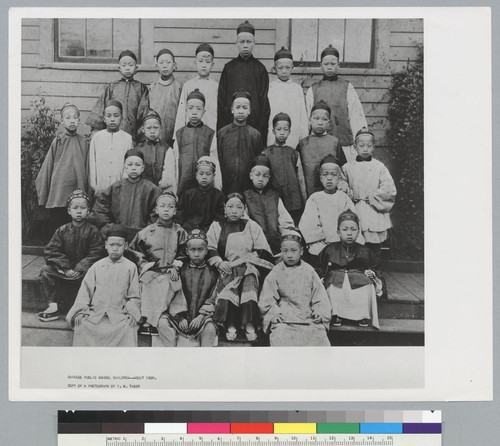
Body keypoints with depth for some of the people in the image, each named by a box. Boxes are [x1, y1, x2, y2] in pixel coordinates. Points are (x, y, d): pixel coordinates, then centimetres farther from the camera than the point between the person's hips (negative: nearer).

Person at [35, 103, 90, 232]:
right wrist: (43, 196, 2)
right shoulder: (57, 141, 1)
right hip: (57, 196, -1)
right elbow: (46, 168, 3)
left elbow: (87, 168, 9)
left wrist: (87, 192, 5)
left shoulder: (83, 141, 6)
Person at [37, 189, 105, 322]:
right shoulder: (62, 230, 3)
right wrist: (66, 268, -14)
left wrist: (79, 268, -20)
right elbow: (52, 251, -1)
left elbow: (96, 254, -9)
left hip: (84, 268, -3)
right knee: (46, 271, -15)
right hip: (64, 268, 4)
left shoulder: (93, 231, -4)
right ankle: (53, 306, -12)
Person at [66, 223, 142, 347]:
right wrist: (80, 311, -3)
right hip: (95, 313, 2)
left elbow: (133, 296, 9)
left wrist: (132, 313, -6)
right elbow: (85, 291, 10)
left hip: (119, 315, -2)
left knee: (129, 329, -29)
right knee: (81, 326, -24)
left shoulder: (130, 267, 8)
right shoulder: (97, 266, 12)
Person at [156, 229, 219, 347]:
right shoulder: (181, 270, 9)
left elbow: (213, 298, 1)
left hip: (203, 316, -2)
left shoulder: (212, 272, 7)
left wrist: (202, 316, -14)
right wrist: (181, 317, -10)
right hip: (180, 316, 2)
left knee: (210, 328, -33)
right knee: (163, 323, -23)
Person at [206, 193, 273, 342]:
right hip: (226, 269, 0)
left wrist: (240, 261, -9)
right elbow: (209, 250, 6)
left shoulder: (252, 226, 16)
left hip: (249, 266, 0)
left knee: (249, 278, -34)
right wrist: (220, 263, -14)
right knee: (228, 280, -34)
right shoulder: (216, 226, 17)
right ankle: (230, 325, -37)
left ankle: (249, 324, -38)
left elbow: (263, 252, 6)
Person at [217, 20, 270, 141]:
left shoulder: (260, 69, 5)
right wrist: (221, 129, -1)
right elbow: (221, 99, 7)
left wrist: (262, 129, -6)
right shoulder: (228, 68, 9)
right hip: (230, 121, 1)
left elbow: (264, 100, 2)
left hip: (254, 122, -1)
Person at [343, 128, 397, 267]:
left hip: (375, 214, -1)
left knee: (374, 247, 2)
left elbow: (390, 190, -3)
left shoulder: (379, 167, 4)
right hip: (355, 213, 1)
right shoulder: (347, 168, 8)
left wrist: (371, 197, -7)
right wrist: (351, 195, -7)